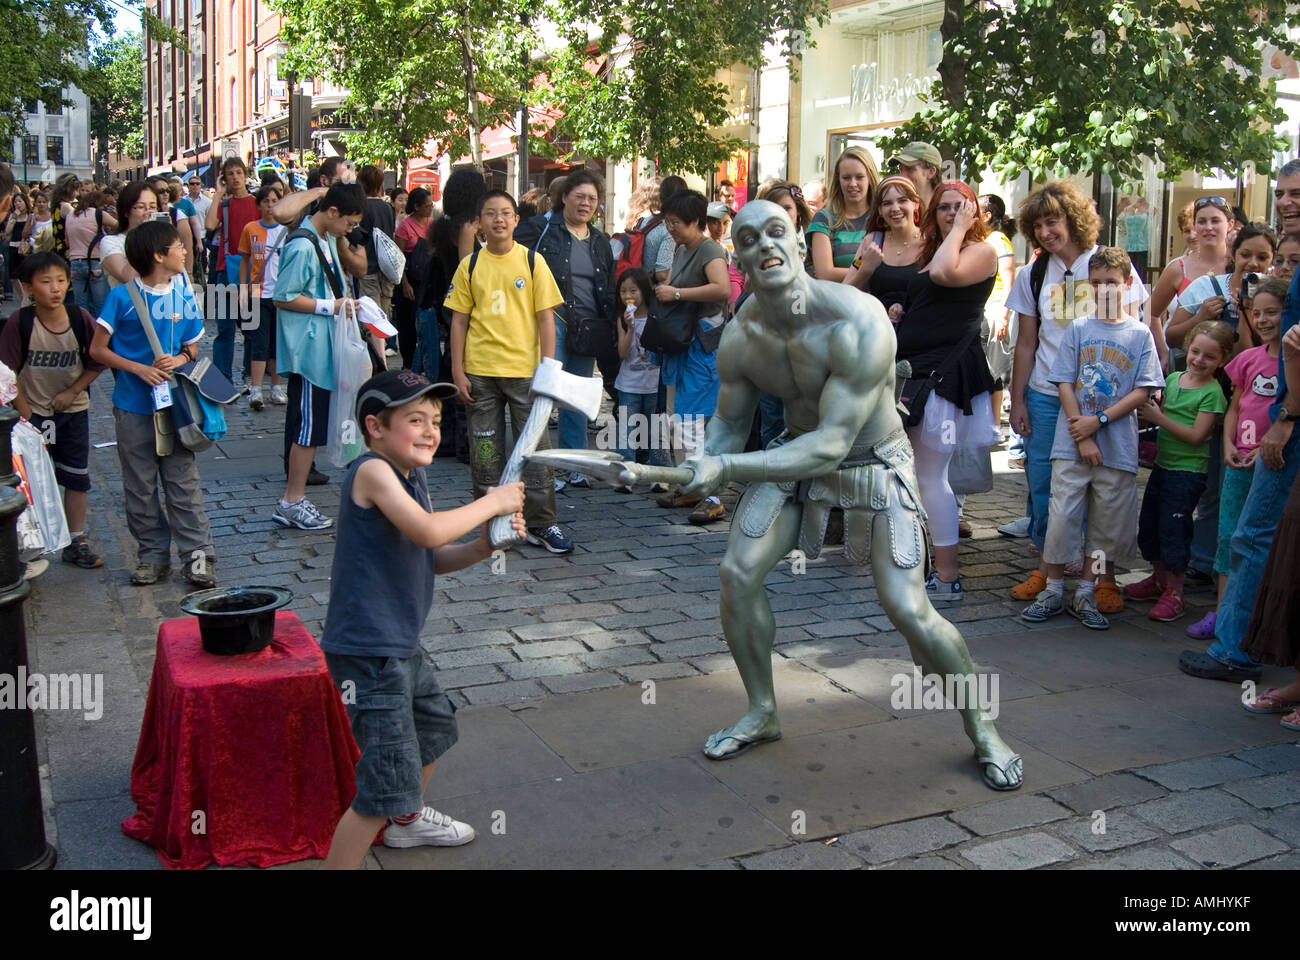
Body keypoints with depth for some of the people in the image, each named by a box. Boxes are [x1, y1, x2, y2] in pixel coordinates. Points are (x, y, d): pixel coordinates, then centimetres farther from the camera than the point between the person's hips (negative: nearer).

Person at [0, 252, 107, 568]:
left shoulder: (81, 318, -11)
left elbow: (96, 363, -1)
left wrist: (71, 392, -11)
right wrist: (26, 417, -12)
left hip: (73, 410, 2)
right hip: (33, 412, -2)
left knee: (77, 477, 10)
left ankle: (76, 543, 22)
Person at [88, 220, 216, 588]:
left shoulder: (184, 298, 3)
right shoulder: (122, 297, -6)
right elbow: (98, 350, -3)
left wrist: (178, 360, -10)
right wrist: (140, 369, -15)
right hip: (133, 407, -1)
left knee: (184, 482, 1)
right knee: (140, 488, 7)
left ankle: (198, 554, 4)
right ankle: (153, 555, 18)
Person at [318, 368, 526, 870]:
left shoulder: (413, 476, 9)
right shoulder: (372, 470, -19)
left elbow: (430, 558, 13)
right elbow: (427, 530, -32)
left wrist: (481, 547, -5)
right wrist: (492, 502, -18)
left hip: (400, 645, 11)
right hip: (368, 651, -11)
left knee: (435, 722, 32)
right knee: (390, 780, -12)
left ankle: (407, 819, 58)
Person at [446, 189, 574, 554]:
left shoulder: (532, 261, 1)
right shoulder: (470, 266, 4)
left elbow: (546, 317, 0)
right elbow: (459, 320, 6)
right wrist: (458, 372, 0)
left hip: (525, 370, -1)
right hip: (480, 373, 1)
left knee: (535, 447, 0)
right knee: (485, 452, 7)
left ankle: (541, 524, 10)